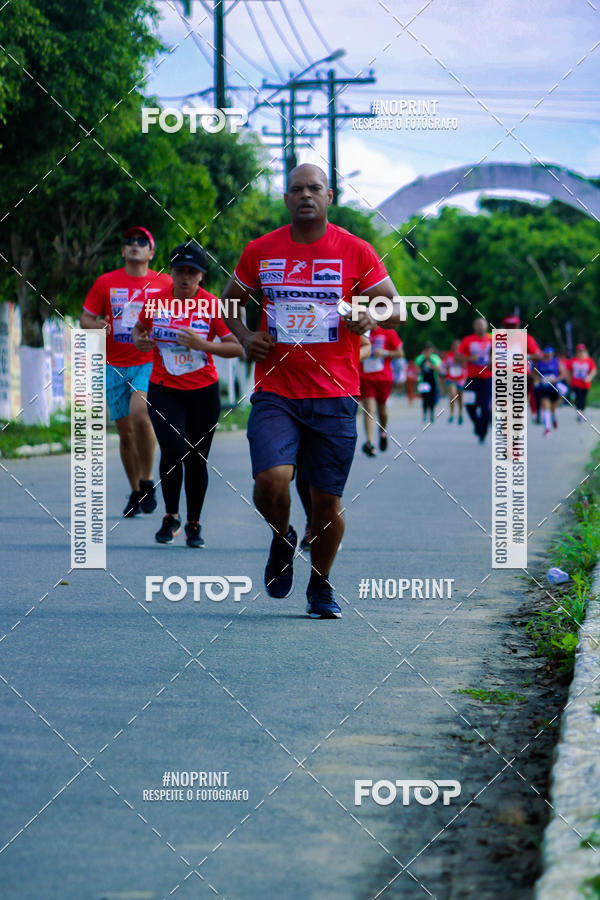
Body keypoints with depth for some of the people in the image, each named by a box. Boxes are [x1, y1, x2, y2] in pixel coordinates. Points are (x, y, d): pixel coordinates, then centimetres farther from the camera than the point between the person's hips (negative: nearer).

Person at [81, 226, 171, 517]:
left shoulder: (164, 284, 4)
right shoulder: (106, 283, 6)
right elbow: (85, 318, 8)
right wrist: (95, 325, -15)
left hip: (150, 363, -2)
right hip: (115, 366, 3)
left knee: (139, 413, -27)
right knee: (125, 432, 5)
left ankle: (147, 482, -12)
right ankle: (135, 492, 19)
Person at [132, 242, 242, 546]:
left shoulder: (212, 306, -6)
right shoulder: (156, 301, 0)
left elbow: (237, 347, -8)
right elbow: (139, 328, 19)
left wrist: (203, 344, -21)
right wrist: (139, 341, -3)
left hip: (203, 392, 0)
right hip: (164, 391, 0)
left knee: (197, 460, 5)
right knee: (173, 451, -16)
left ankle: (194, 524, 21)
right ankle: (171, 517, 3)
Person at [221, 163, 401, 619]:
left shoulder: (355, 251, 2)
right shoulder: (261, 251, 6)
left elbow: (396, 309, 4)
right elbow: (231, 301, 21)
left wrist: (370, 316, -18)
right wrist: (244, 336, 1)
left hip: (334, 396, 0)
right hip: (275, 392, 0)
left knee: (327, 499, 3)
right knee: (271, 480, -20)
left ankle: (321, 585, 26)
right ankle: (282, 539, 14)